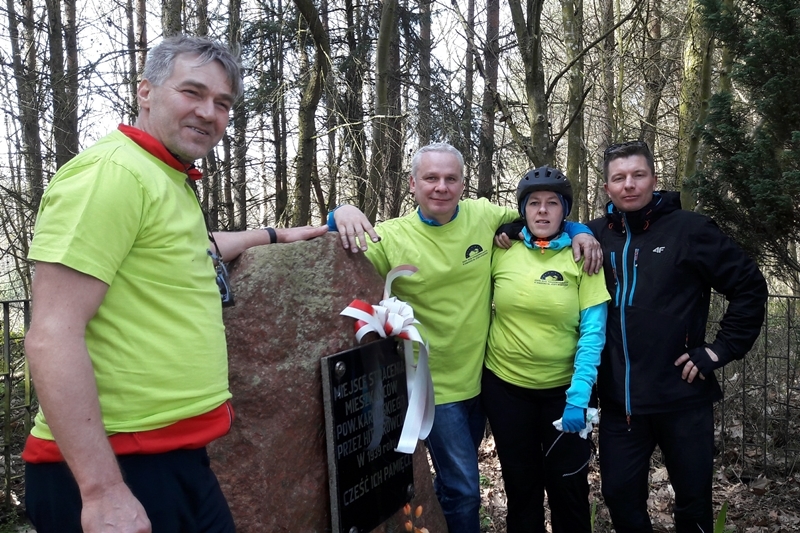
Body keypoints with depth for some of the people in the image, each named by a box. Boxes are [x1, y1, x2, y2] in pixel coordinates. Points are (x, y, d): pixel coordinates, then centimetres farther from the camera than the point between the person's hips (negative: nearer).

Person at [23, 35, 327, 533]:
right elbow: (52, 337, -22)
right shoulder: (112, 171, -16)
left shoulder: (172, 182, 14)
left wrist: (276, 235, 44)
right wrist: (103, 490, -23)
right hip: (117, 469, -9)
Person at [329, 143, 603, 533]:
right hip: (435, 386, -4)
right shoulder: (391, 237, -14)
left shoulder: (483, 215, -4)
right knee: (464, 490, 2)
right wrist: (340, 215, -32)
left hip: (482, 376, 5)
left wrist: (576, 230, -4)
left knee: (457, 476, 25)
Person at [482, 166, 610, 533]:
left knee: (568, 488, 12)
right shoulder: (501, 252, -3)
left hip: (563, 389, -1)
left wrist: (579, 396, -18)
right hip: (505, 385, 2)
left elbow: (593, 331, -12)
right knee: (520, 485, 16)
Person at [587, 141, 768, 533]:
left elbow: (750, 287, -3)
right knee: (620, 496, 13)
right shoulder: (596, 234, 3)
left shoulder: (689, 228, -6)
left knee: (693, 501, 13)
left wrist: (721, 349, -7)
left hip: (682, 397, -2)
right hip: (618, 401, 3)